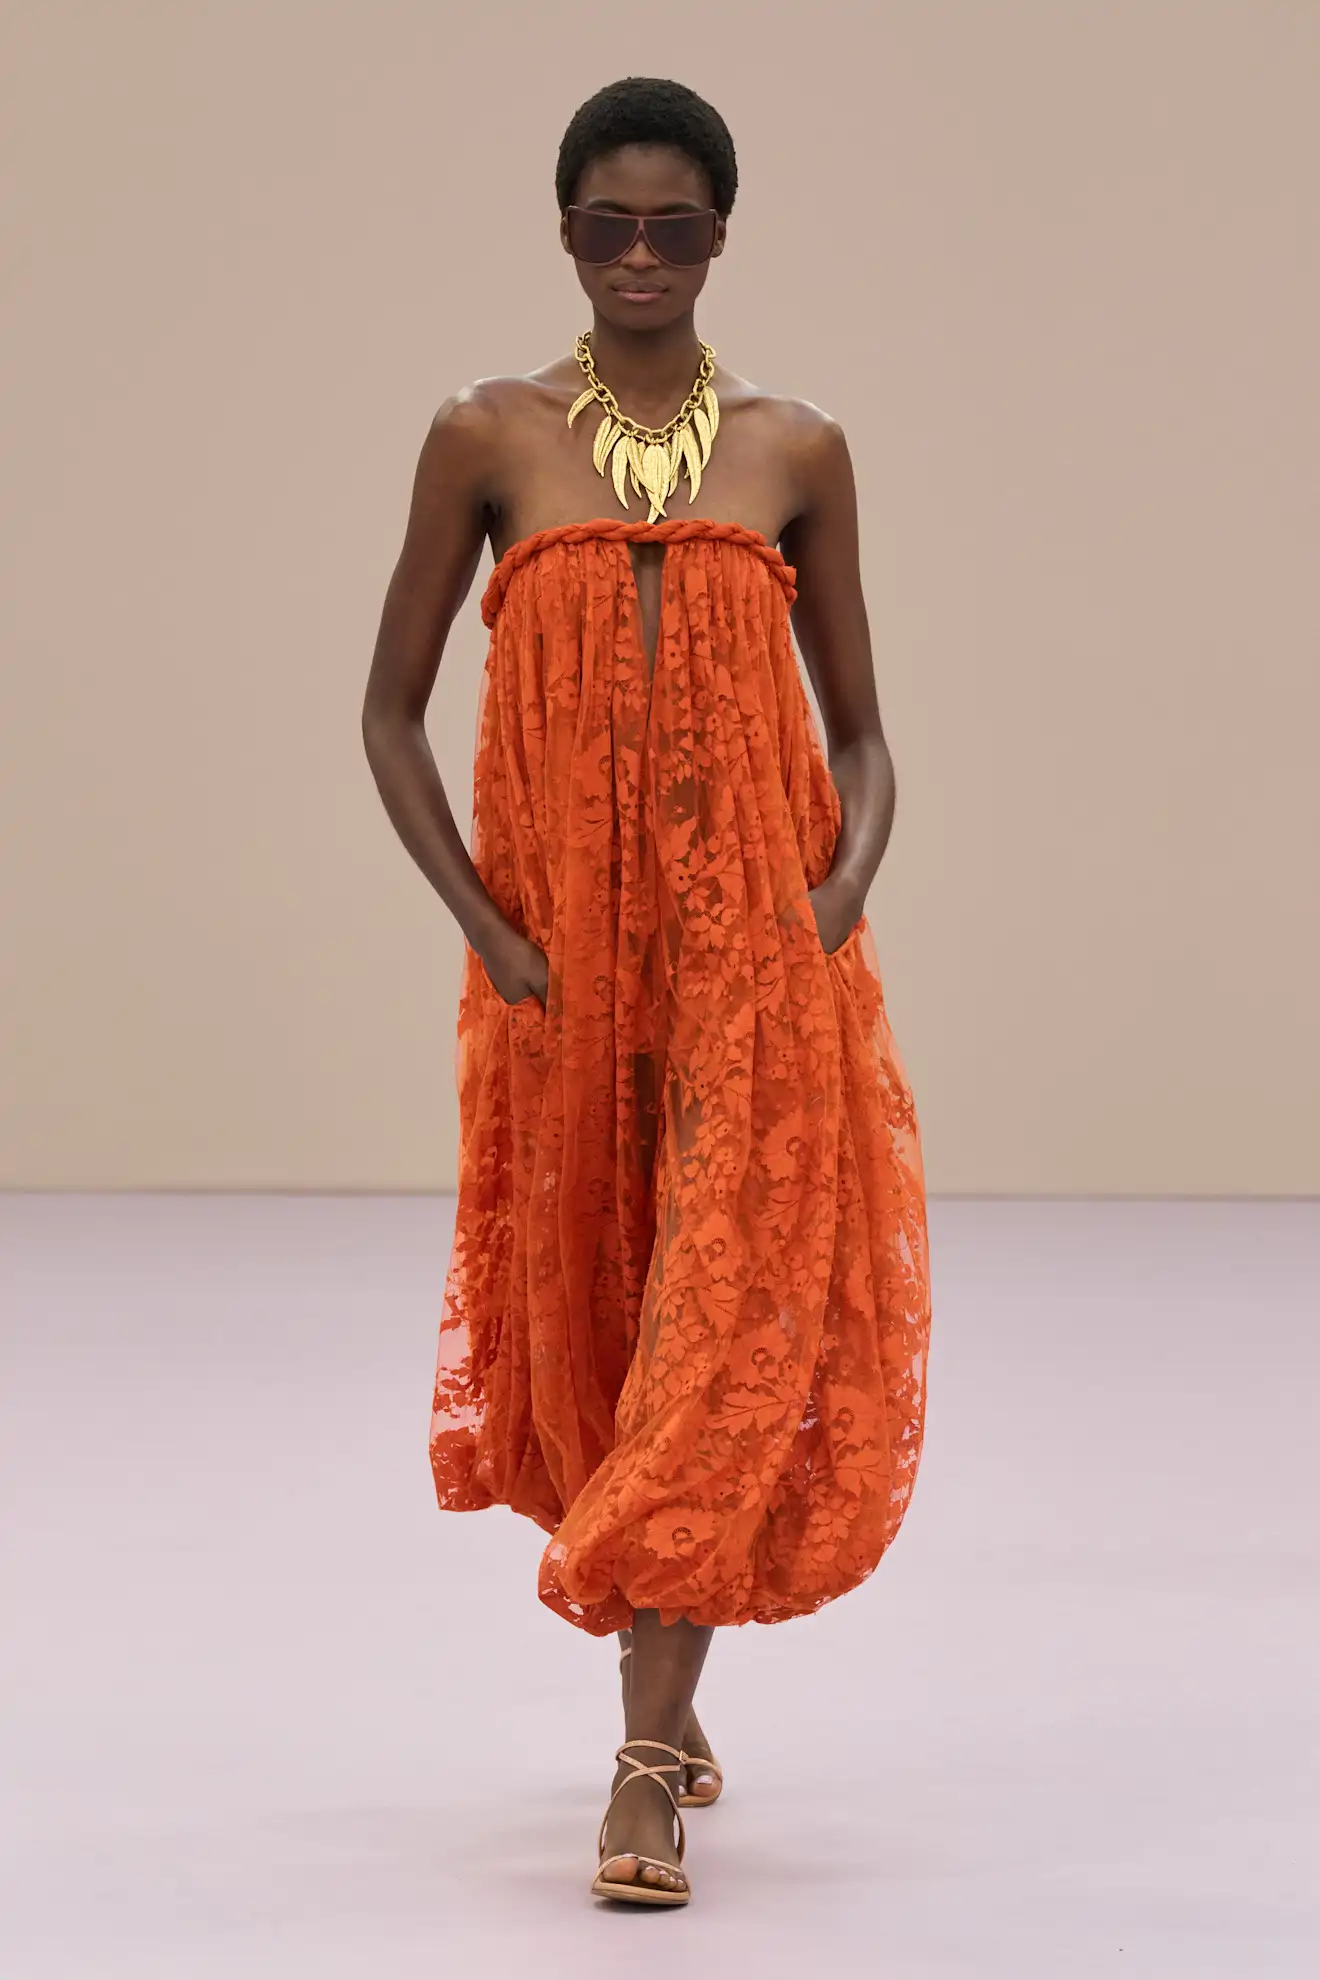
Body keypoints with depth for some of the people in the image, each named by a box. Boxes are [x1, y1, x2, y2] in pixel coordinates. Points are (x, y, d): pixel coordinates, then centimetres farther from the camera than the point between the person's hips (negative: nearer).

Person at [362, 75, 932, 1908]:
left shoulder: (796, 451, 5)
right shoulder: (487, 439, 2)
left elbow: (859, 732, 9)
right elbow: (392, 706, 5)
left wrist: (843, 893, -9)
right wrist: (481, 922, -5)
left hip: (758, 949, -1)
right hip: (560, 956, 1)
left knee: (723, 1319, -9)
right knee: (585, 1309, 10)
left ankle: (648, 1765, -9)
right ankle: (667, 1695, 32)